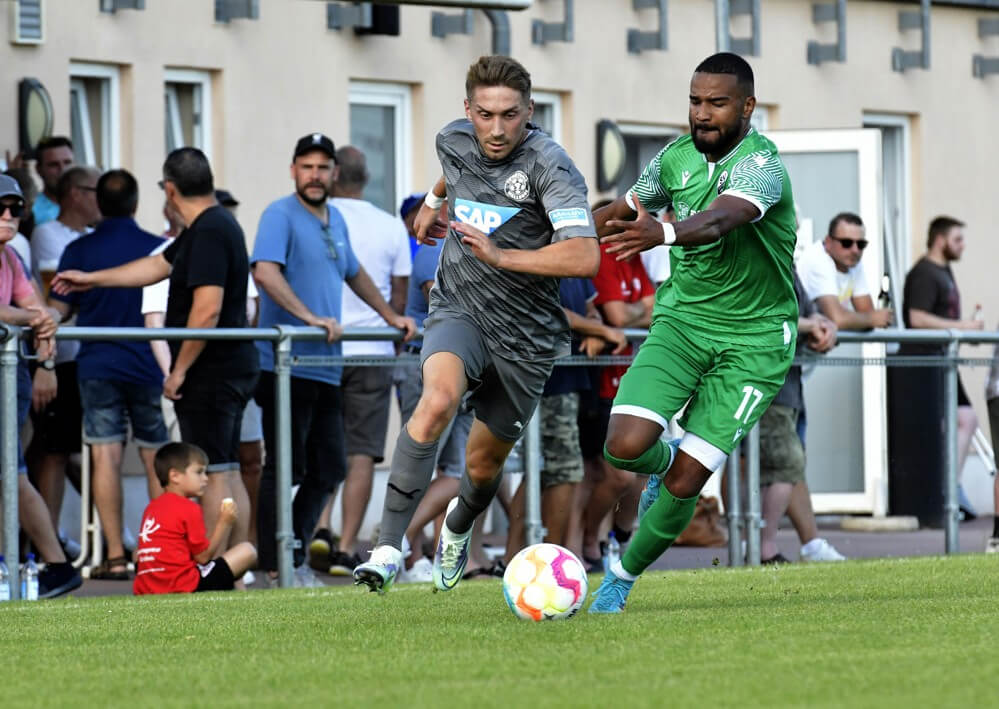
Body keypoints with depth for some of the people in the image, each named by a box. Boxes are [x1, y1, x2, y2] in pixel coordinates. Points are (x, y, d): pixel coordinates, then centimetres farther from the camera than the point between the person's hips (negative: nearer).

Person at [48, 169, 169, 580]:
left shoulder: (79, 251, -3)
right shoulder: (159, 249, -1)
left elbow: (58, 311, -1)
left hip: (97, 366, -1)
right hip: (149, 366, 1)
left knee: (105, 455, -2)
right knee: (156, 458, 10)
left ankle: (115, 557, -7)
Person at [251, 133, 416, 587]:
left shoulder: (335, 220, 17)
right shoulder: (280, 215, -8)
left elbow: (353, 273, 34)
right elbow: (265, 272, -24)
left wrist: (390, 316, 33)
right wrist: (310, 317, -30)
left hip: (327, 367, 8)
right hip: (286, 365, -8)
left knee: (328, 470, 10)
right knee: (285, 469, -5)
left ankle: (295, 555, 20)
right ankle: (275, 567, -1)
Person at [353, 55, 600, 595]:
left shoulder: (549, 166, -21)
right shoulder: (453, 141, -3)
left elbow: (585, 257, -32)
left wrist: (500, 255, -32)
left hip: (525, 333, -2)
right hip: (459, 309, 2)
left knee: (483, 464, 12)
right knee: (438, 398, -31)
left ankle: (459, 525, 51)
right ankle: (389, 547, -32)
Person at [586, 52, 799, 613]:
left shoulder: (760, 165, -21)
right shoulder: (677, 157, -1)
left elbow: (721, 218, -43)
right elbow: (624, 211, 20)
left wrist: (662, 234, -61)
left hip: (753, 340, -4)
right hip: (682, 319, 4)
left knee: (684, 486, -9)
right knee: (625, 446, -18)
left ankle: (624, 576, 17)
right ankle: (665, 460, 19)